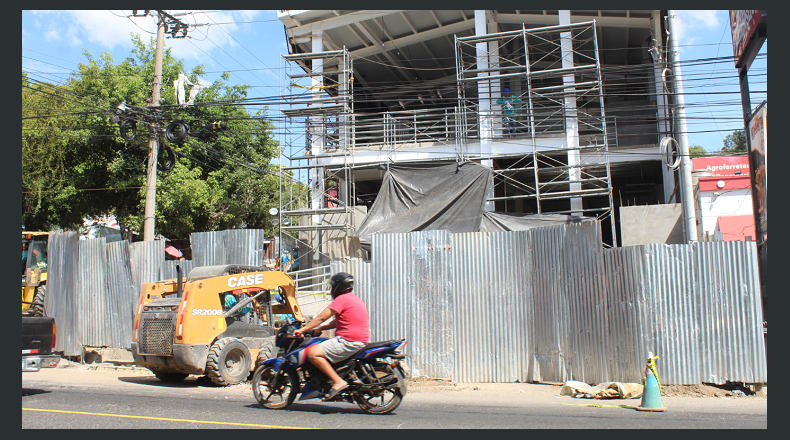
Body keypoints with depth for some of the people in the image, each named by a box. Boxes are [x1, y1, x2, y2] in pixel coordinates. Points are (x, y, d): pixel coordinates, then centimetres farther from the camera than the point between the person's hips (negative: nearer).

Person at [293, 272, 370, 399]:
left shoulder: (342, 299, -9)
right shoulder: (354, 299, 21)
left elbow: (322, 317, -9)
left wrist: (303, 329, -1)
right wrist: (318, 329, 23)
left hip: (349, 342, -10)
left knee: (313, 353, -14)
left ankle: (338, 381, -20)